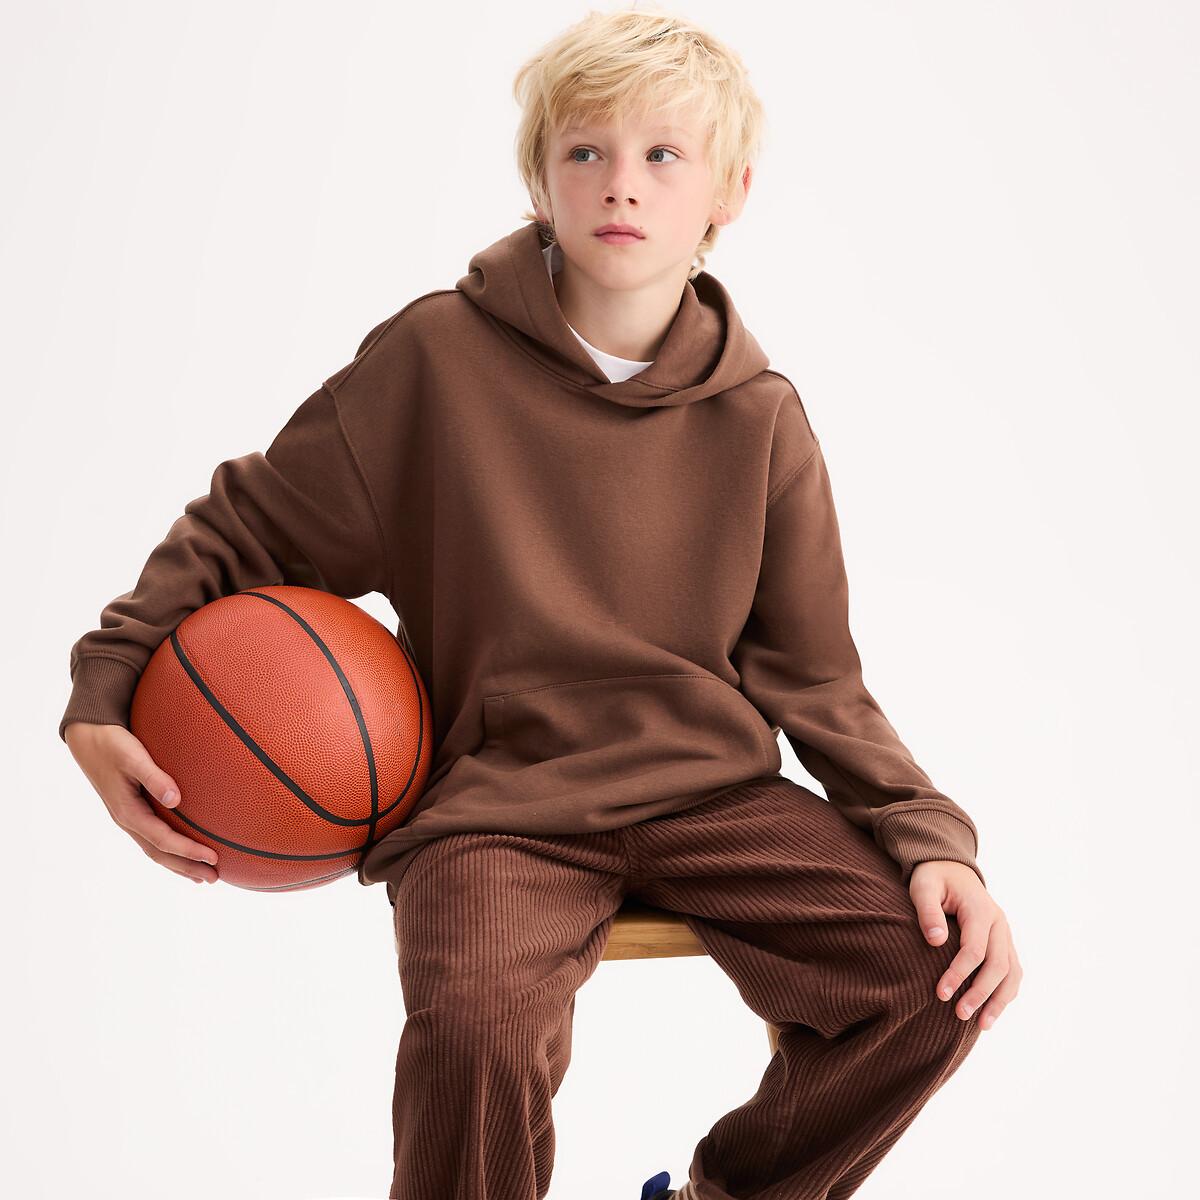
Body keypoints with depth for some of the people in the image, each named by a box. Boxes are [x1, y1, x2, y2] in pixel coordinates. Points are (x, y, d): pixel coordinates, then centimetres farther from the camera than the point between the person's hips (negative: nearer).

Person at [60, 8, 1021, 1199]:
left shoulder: (760, 420, 3)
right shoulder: (435, 356, -5)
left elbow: (813, 680, 7)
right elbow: (249, 526, 5)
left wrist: (932, 837, -7)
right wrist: (103, 693, -7)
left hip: (707, 786, 3)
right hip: (493, 802, -3)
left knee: (934, 963, -15)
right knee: (478, 1022, -32)